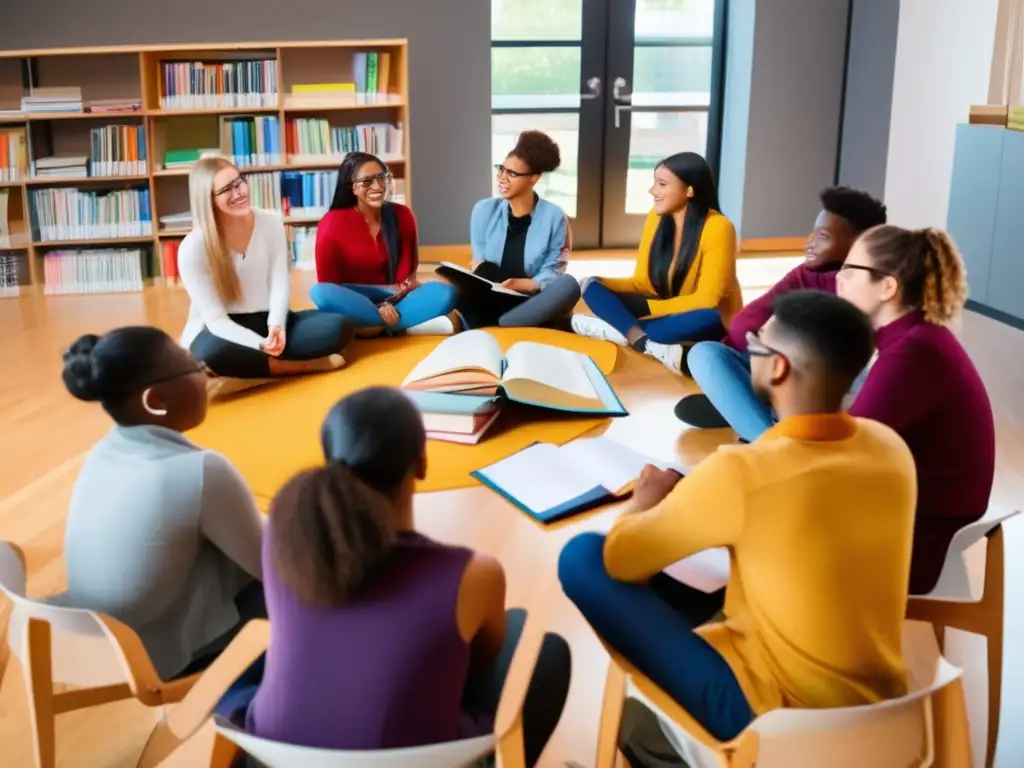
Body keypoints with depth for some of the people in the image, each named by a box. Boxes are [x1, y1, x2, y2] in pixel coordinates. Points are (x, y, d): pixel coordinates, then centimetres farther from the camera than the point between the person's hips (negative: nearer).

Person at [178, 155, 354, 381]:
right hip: (220, 330, -3)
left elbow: (280, 283, -6)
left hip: (265, 321, 4)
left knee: (338, 327, -20)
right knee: (211, 354, -42)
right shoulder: (192, 248, -13)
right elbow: (216, 318, -17)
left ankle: (254, 360, -23)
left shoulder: (271, 222, 0)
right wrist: (260, 344, -34)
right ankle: (304, 365, -24)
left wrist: (276, 326, -26)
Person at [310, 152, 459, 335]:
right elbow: (328, 286, -9)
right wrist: (379, 304, -23)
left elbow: (407, 276, 7)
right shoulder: (333, 223, -9)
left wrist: (389, 301, -15)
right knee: (320, 293, -35)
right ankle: (409, 325, -30)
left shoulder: (402, 215, 1)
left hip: (393, 302, 2)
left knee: (445, 292, -22)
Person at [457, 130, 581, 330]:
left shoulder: (553, 217, -1)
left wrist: (522, 284, -28)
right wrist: (481, 273, -20)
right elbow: (479, 263, 6)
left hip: (530, 304, 0)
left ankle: (490, 329, -33)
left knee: (568, 284, -32)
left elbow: (552, 272, -6)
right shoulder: (484, 210, 5)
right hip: (489, 302, 0)